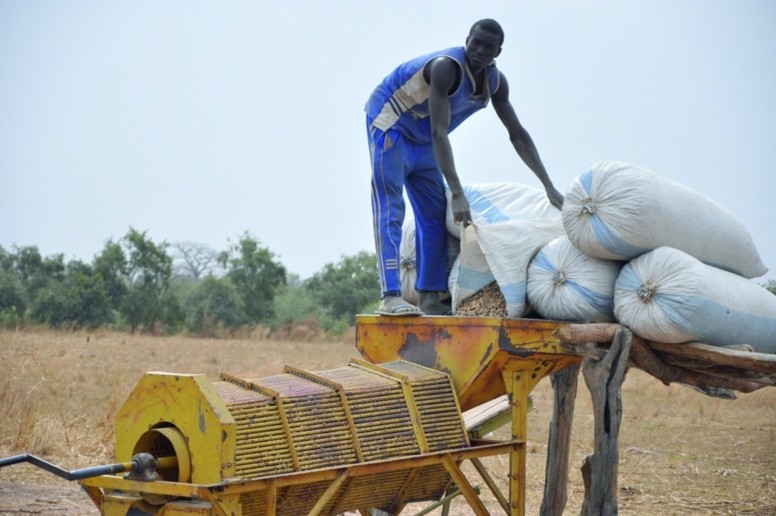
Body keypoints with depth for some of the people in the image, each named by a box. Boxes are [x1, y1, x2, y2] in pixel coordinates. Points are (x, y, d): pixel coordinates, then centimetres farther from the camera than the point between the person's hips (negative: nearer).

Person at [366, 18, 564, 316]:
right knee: (390, 209, -18)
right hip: (390, 125, -8)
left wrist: (548, 186, -3)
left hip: (421, 141, 8)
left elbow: (518, 135, 1)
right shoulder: (447, 67, -32)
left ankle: (429, 298, 7)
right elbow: (439, 133, -38)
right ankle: (390, 296, -29)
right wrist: (457, 194, -43)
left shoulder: (495, 82, -7)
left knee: (435, 215, 4)